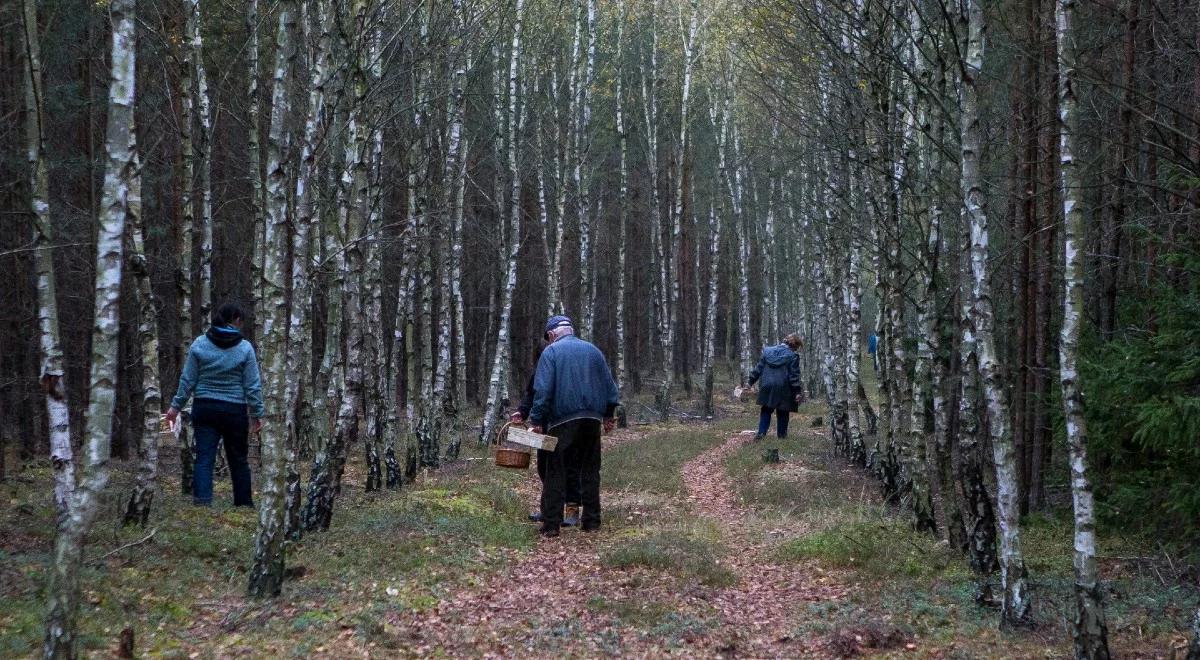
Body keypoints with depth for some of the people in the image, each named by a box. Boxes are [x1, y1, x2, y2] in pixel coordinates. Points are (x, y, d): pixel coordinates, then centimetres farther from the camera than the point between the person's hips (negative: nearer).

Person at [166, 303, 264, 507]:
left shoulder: (199, 344, -1)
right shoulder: (245, 348, -5)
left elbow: (187, 380, 1)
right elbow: (253, 386, -3)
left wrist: (176, 406, 10)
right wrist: (257, 414, 5)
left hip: (204, 408, 1)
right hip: (235, 411, -1)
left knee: (204, 458, -1)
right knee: (239, 460, 11)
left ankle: (201, 500, -17)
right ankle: (244, 504, 20)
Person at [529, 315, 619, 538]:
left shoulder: (551, 352, -2)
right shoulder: (593, 351, 13)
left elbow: (542, 389, -10)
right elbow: (609, 385, 16)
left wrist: (537, 420, -7)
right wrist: (608, 415, 24)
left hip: (563, 421, -4)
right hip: (592, 419, 4)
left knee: (555, 472, -1)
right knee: (590, 471, 12)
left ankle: (550, 524, -4)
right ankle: (591, 521, 13)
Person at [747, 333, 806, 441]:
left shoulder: (767, 351, 6)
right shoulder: (792, 356, -8)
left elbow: (758, 368, 8)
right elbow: (794, 376, -11)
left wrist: (751, 381, 15)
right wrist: (797, 392, -7)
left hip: (767, 387, 3)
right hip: (783, 390, -3)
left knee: (766, 410, 14)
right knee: (782, 413, 11)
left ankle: (761, 432, 3)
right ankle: (782, 434, 17)